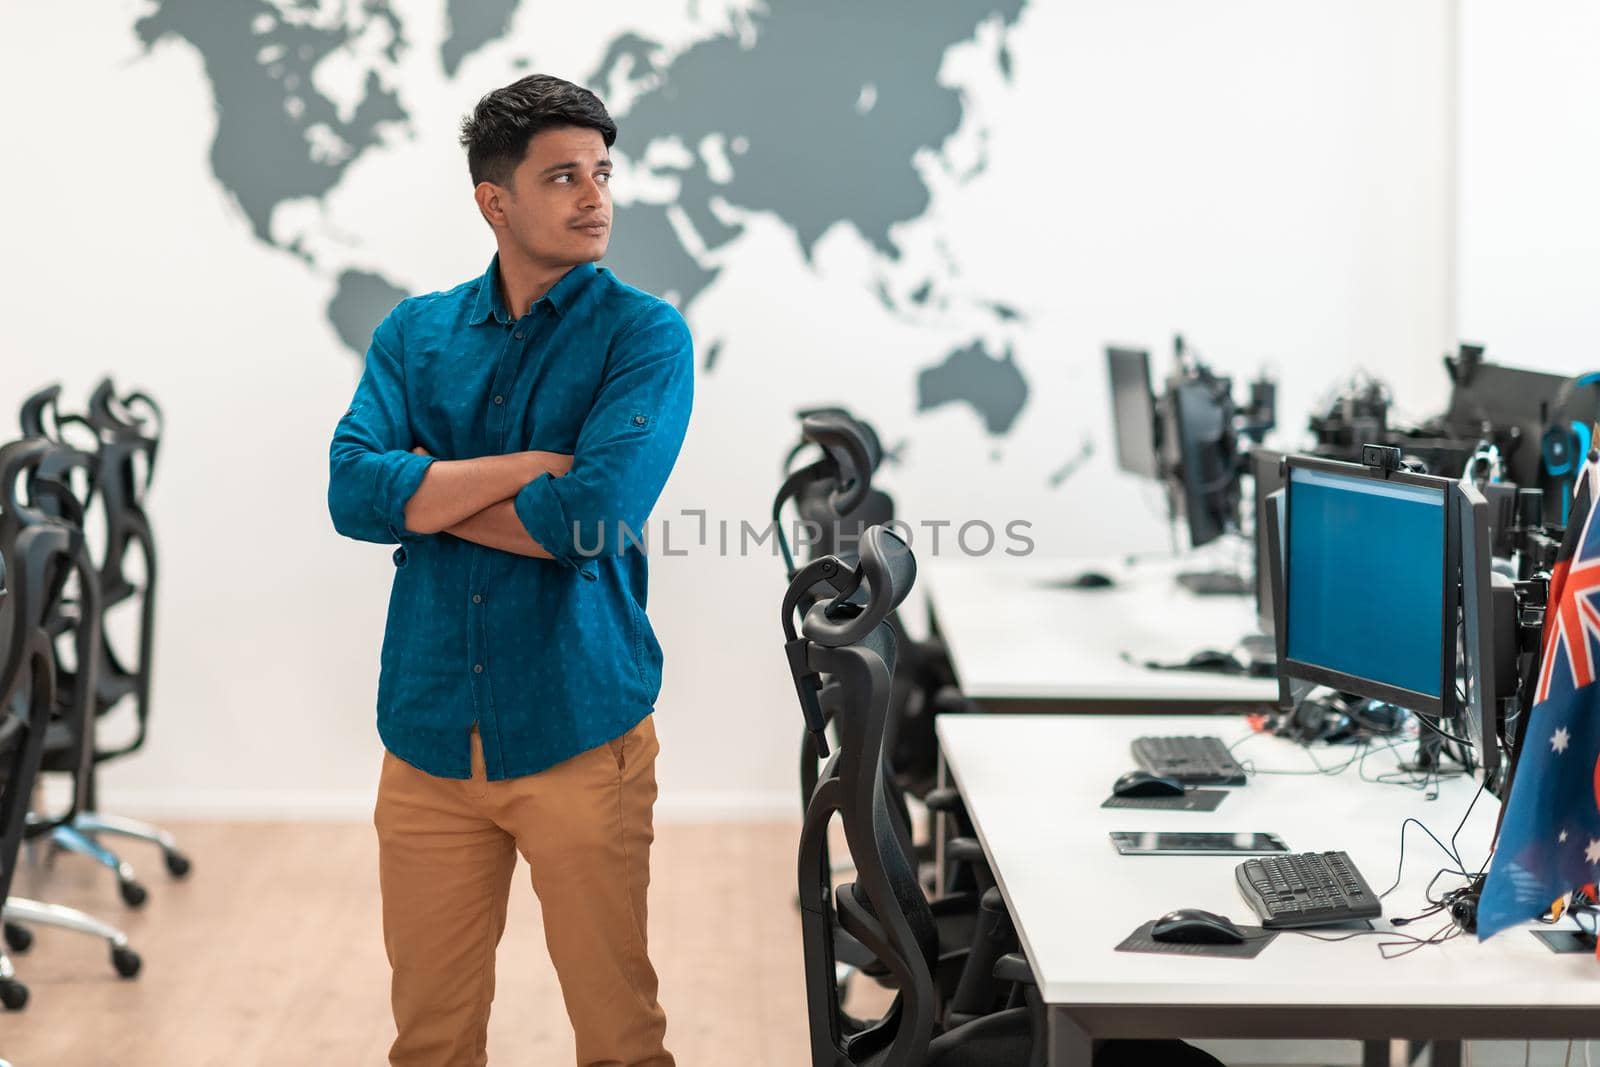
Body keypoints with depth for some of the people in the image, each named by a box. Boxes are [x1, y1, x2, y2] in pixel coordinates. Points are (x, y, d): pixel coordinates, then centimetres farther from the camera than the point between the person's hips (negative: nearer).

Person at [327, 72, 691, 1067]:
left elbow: (591, 520, -18)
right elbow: (354, 490, -8)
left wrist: (429, 493, -6)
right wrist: (529, 467, -13)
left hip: (579, 733, -3)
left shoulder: (645, 334, -4)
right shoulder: (413, 333, 8)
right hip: (431, 728, 3)